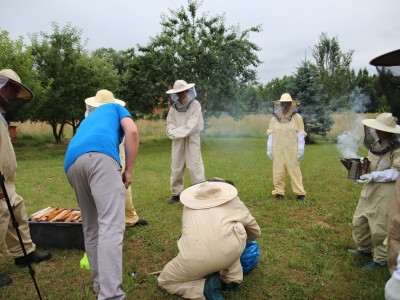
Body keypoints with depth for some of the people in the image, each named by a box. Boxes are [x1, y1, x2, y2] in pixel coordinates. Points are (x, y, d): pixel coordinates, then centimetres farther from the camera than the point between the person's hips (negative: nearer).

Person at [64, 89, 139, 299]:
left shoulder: (87, 118, 44)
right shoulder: (117, 107, 31)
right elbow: (132, 132, 7)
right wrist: (128, 170, 9)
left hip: (71, 163, 6)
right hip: (98, 156, -6)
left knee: (91, 228, 15)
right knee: (111, 225, -15)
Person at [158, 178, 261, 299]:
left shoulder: (190, 200, 32)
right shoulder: (232, 199, 28)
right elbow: (255, 231, 38)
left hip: (194, 255, 0)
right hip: (229, 247, 0)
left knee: (164, 281, 28)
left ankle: (206, 287, 4)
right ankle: (231, 279, 23)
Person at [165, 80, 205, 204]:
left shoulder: (195, 104, -3)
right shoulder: (174, 107, 10)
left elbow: (192, 125, -12)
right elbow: (170, 124, 5)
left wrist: (177, 132, -11)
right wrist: (174, 133, -17)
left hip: (192, 140, -4)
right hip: (178, 141, 4)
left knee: (194, 166, -8)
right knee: (176, 167, 7)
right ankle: (176, 193, 19)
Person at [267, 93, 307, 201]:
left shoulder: (297, 117, 1)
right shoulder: (275, 118, 8)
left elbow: (301, 135, -1)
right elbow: (270, 134, 8)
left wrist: (300, 150, -6)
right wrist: (269, 149, 4)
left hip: (292, 151, -2)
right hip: (278, 150, 2)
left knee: (295, 171, 1)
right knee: (278, 172, 4)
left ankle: (300, 193, 9)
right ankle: (279, 192, 14)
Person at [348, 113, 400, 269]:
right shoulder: (376, 145, 8)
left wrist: (374, 176, -25)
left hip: (385, 193, -8)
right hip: (370, 190, 8)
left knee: (380, 227, 2)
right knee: (359, 221, 16)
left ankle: (380, 259, 21)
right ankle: (364, 248, 37)